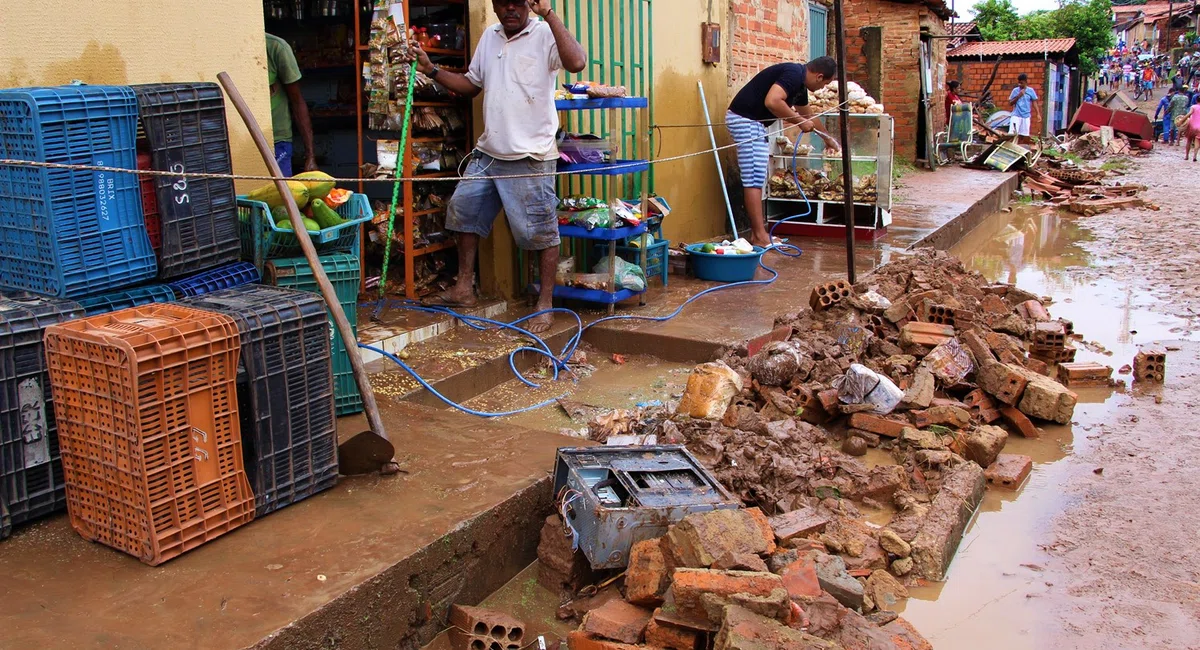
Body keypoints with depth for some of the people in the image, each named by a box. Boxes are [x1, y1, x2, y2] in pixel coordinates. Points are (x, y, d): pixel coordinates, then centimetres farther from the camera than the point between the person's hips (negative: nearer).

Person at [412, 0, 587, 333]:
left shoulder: (544, 35, -9)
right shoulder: (489, 37, 13)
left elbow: (576, 63, -29)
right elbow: (471, 84, 24)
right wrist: (431, 70, 13)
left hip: (530, 156, -8)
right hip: (488, 153, 8)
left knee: (540, 230, -2)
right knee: (463, 210, 14)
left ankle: (545, 305, 11)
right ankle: (464, 288, 28)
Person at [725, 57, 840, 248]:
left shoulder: (800, 84, 16)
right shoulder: (793, 74, -15)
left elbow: (807, 115, 33)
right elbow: (772, 101, -30)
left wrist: (826, 138, 45)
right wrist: (799, 121, -19)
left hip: (755, 122, 11)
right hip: (744, 119, -11)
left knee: (758, 179, 10)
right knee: (754, 179, -10)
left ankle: (758, 233, 13)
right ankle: (759, 237, -9)